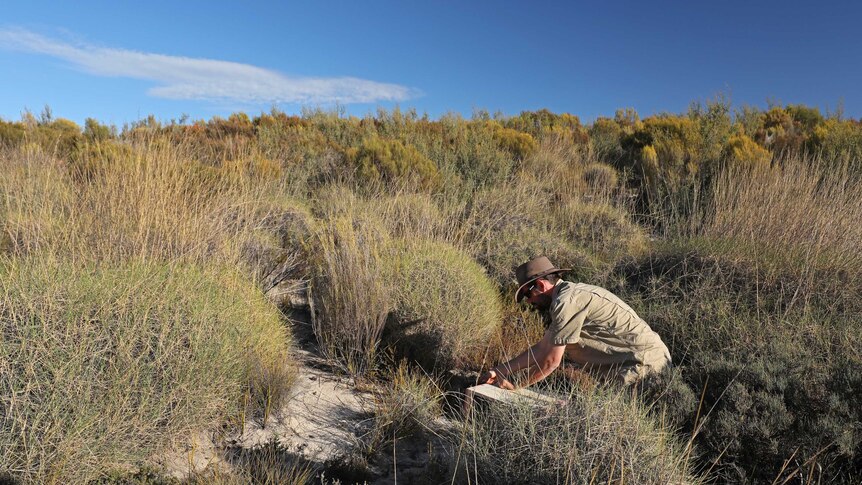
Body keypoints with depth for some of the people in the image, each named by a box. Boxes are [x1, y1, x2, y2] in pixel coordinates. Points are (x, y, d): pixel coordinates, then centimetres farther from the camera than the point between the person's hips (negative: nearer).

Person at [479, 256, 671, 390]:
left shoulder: (566, 302, -19)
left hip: (643, 362, -10)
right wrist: (501, 370, 15)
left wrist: (516, 387, -4)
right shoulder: (569, 294, 13)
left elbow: (552, 360, -17)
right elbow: (542, 348, 15)